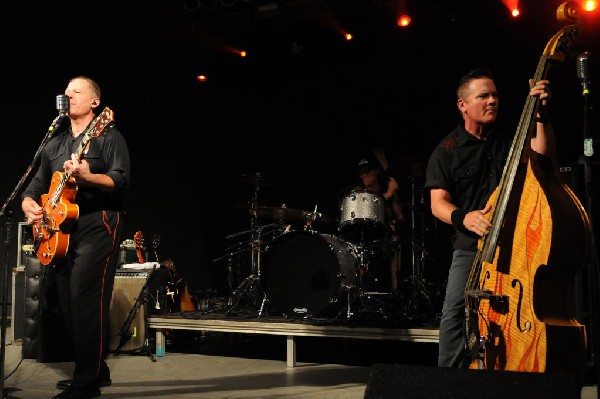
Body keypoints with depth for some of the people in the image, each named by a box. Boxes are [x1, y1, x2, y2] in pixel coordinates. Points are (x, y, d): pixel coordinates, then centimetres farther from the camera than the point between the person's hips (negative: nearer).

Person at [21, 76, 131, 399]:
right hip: (63, 229, 8)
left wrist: (88, 176, -31)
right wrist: (29, 204, -1)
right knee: (68, 304, 8)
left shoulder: (108, 135, -2)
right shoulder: (54, 144, 19)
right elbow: (36, 184, 20)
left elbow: (121, 181, -14)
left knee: (86, 302, -13)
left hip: (98, 225, -8)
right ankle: (96, 371, 20)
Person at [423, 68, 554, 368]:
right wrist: (463, 217, -24)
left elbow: (542, 157, -5)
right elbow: (438, 202, -4)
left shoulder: (510, 137, 11)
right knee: (455, 311, -10)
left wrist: (540, 115, -14)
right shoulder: (447, 150, 3)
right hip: (470, 245, -1)